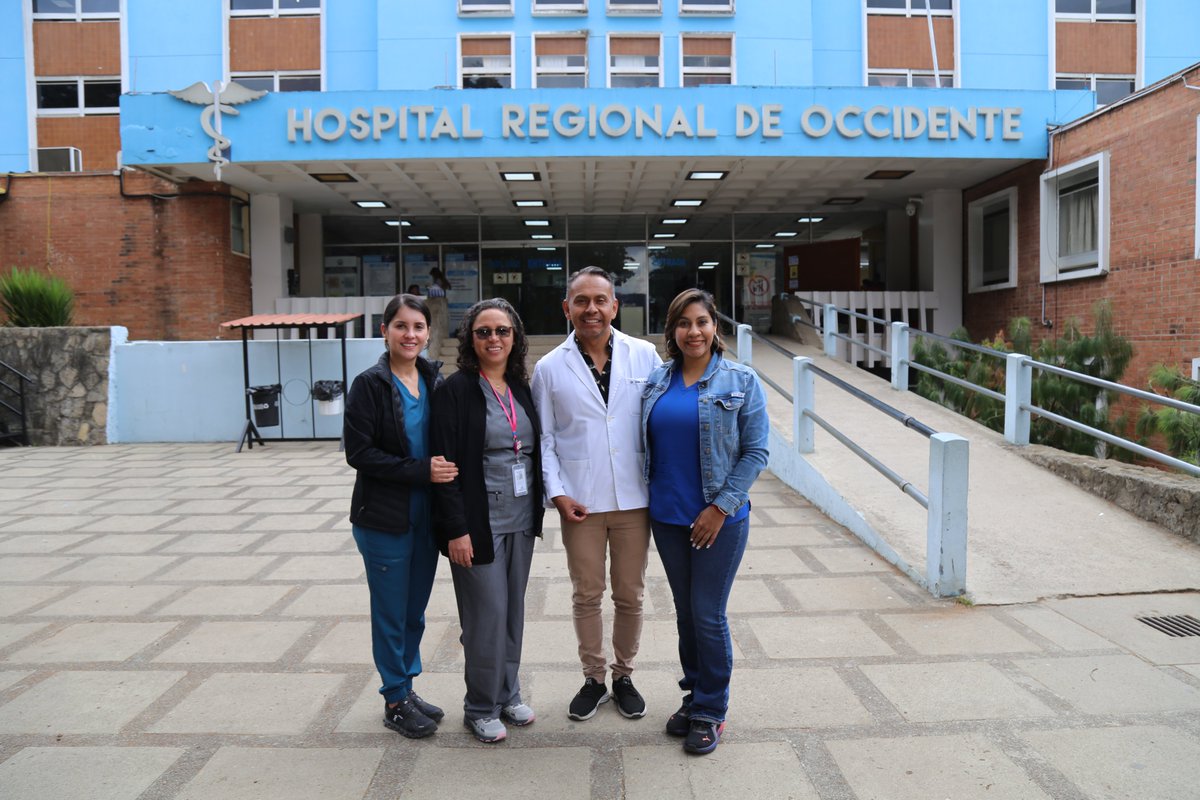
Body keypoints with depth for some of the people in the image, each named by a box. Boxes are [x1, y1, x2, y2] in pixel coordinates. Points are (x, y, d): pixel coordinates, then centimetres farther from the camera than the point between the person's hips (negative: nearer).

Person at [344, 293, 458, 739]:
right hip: (384, 519, -5)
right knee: (391, 613, 7)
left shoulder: (434, 381, 4)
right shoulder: (370, 385, -11)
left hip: (427, 517, 5)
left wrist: (444, 467, -7)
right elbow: (359, 452, -15)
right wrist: (420, 471, -20)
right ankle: (396, 701, 23)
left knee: (415, 611, 16)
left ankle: (407, 689, 32)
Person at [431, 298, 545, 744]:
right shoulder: (456, 390, -8)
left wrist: (538, 511, 9)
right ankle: (480, 708, 18)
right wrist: (456, 529, -16)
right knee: (487, 614, 0)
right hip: (480, 522, -6)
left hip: (521, 521, 6)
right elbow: (446, 463, -12)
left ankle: (507, 696, 30)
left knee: (514, 610, 13)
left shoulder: (522, 388, 9)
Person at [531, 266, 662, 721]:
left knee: (630, 595, 12)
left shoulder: (645, 356, 0)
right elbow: (544, 439, 3)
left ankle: (623, 675, 32)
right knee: (586, 596, 11)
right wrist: (557, 492, -7)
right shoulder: (550, 368, 1)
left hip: (634, 499, 0)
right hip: (580, 503, 0)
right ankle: (593, 678, 30)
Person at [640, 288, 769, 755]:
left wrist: (721, 507, -13)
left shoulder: (740, 382, -6)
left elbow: (755, 451, -8)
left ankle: (710, 712, 19)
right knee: (685, 612, 15)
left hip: (719, 519, -4)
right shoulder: (657, 381, 5)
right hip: (667, 517, 4)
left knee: (708, 616, 2)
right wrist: (648, 496, 4)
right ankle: (694, 696, 32)